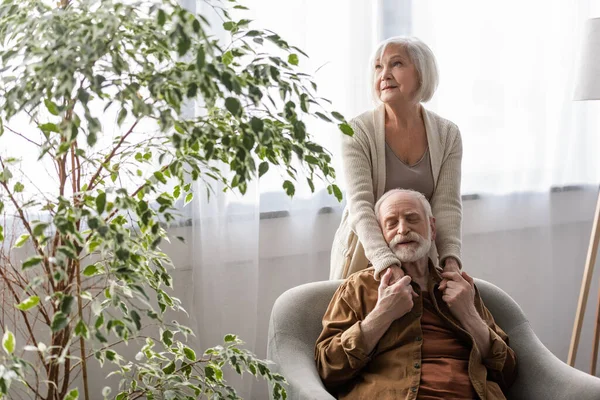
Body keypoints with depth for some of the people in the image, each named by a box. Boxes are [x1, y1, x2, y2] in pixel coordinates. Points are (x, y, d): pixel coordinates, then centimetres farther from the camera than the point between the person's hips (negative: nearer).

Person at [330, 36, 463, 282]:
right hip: (365, 257, -2)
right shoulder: (358, 132, -14)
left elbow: (447, 205, -11)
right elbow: (360, 205, -24)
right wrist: (387, 263, -38)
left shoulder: (448, 135, -3)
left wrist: (450, 258, -28)